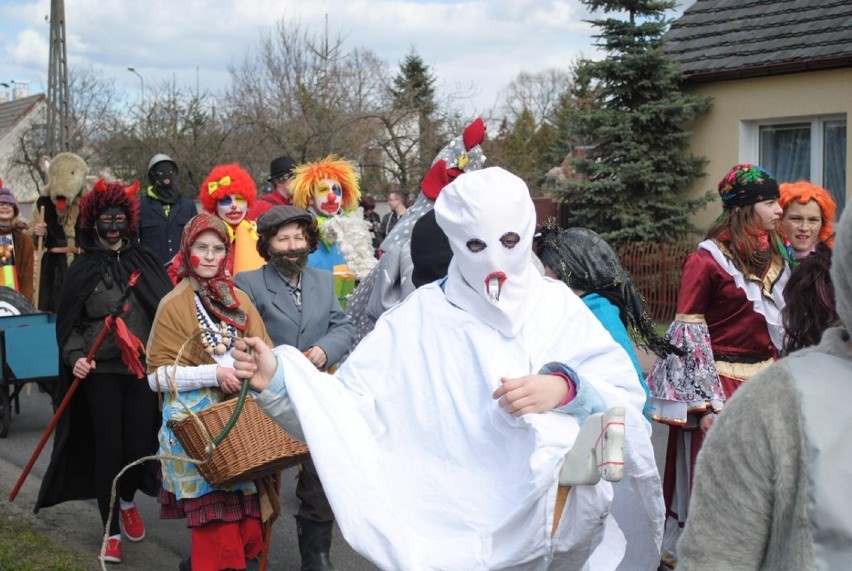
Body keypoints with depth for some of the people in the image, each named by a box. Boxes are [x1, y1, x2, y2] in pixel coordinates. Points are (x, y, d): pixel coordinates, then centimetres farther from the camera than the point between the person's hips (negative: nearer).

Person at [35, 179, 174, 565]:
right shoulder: (83, 269, 3)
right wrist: (76, 357, -13)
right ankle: (111, 533, 14)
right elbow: (70, 324, 4)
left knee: (141, 446, 1)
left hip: (142, 369, 2)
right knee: (109, 449, -1)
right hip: (101, 372, -1)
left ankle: (127, 501, 35)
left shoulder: (144, 261, 7)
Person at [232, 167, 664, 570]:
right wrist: (278, 380, -30)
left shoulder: (559, 307, -2)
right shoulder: (421, 315, -6)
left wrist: (566, 387, -29)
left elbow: (627, 403, -10)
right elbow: (352, 405, -14)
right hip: (452, 536, 0)